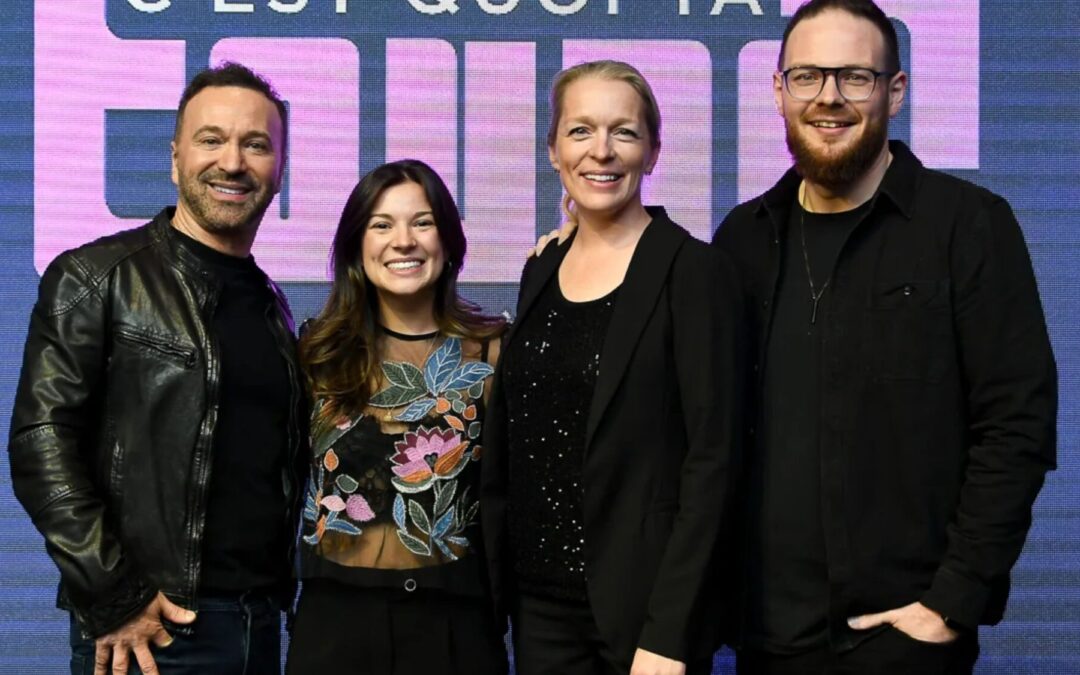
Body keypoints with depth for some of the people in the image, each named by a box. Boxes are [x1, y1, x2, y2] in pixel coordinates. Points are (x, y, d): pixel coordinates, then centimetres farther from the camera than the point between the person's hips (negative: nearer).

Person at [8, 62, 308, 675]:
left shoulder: (272, 306, 15)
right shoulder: (97, 279, -4)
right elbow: (42, 446, -12)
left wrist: (277, 585, 8)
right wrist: (114, 601, -17)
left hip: (262, 623, 6)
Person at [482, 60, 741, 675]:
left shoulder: (693, 271, -10)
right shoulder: (542, 272, 8)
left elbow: (711, 457, -14)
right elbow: (514, 446, 12)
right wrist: (499, 587, 6)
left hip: (643, 603, -5)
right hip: (541, 601, 5)